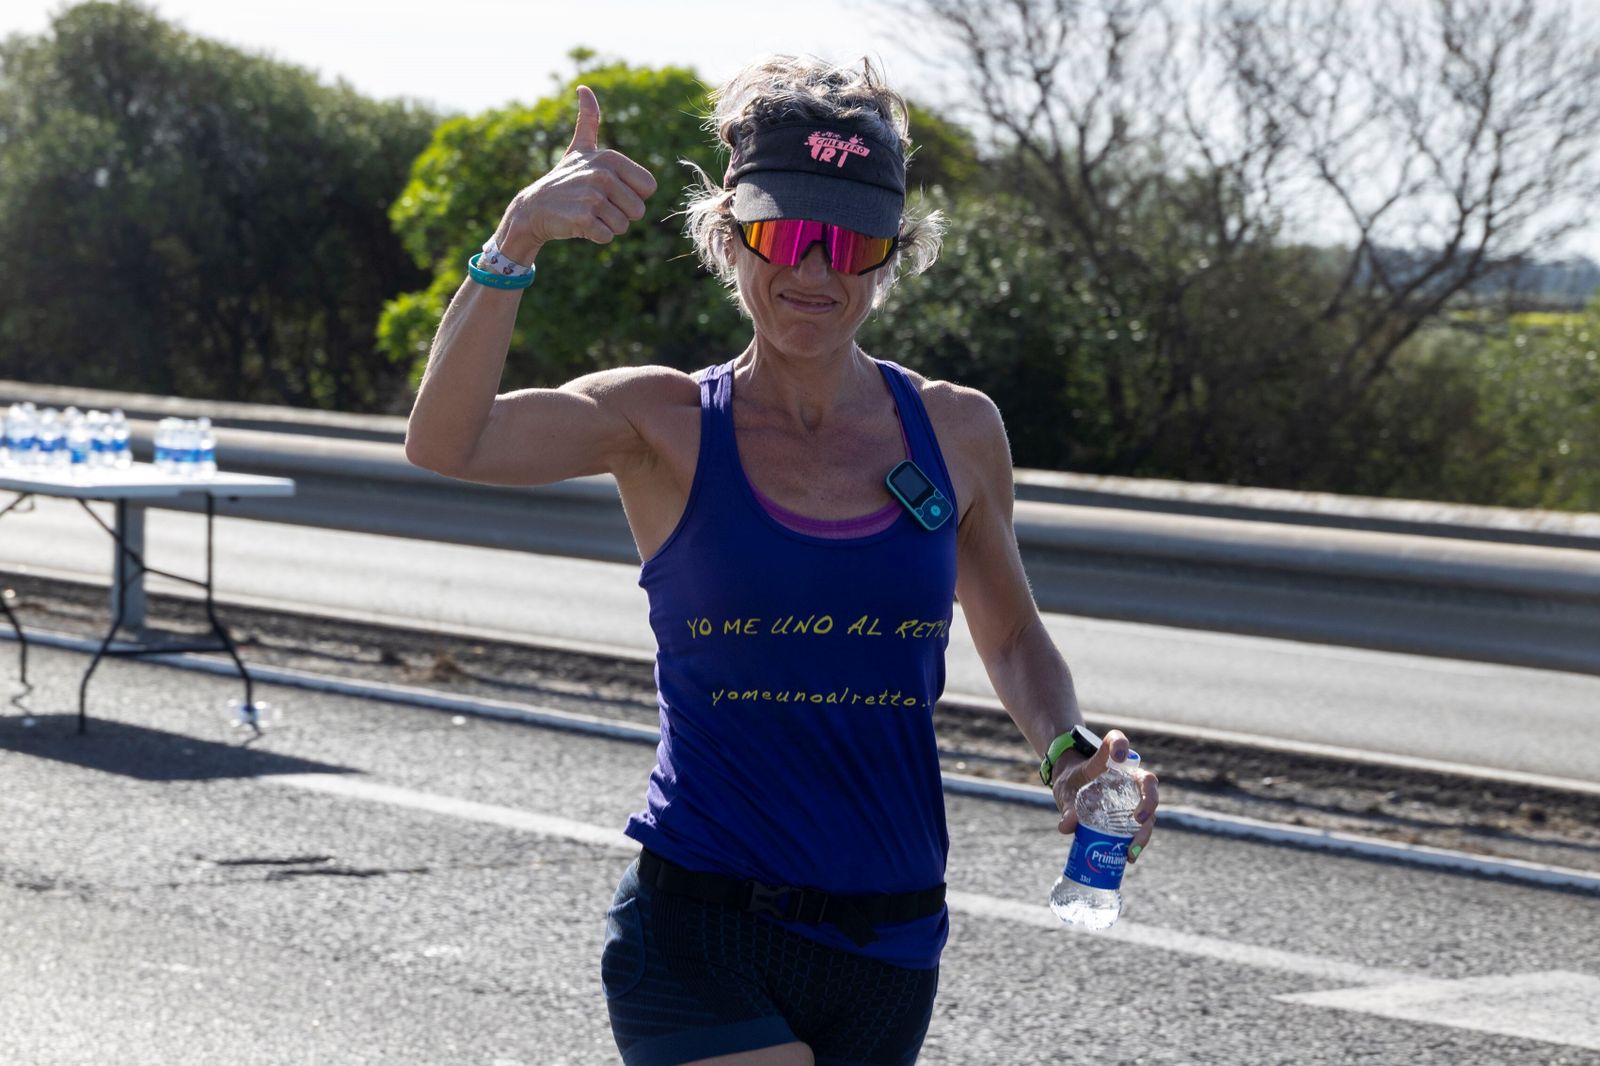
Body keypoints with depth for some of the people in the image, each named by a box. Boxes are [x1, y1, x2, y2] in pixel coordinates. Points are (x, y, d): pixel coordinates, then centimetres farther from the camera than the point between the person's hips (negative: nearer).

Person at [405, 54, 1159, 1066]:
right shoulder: (667, 425, -3)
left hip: (890, 946, 4)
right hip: (699, 938, -4)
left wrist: (1069, 753, -2)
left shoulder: (956, 432, 4)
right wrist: (519, 239, -31)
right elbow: (445, 441, -19)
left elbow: (1014, 638, 19)